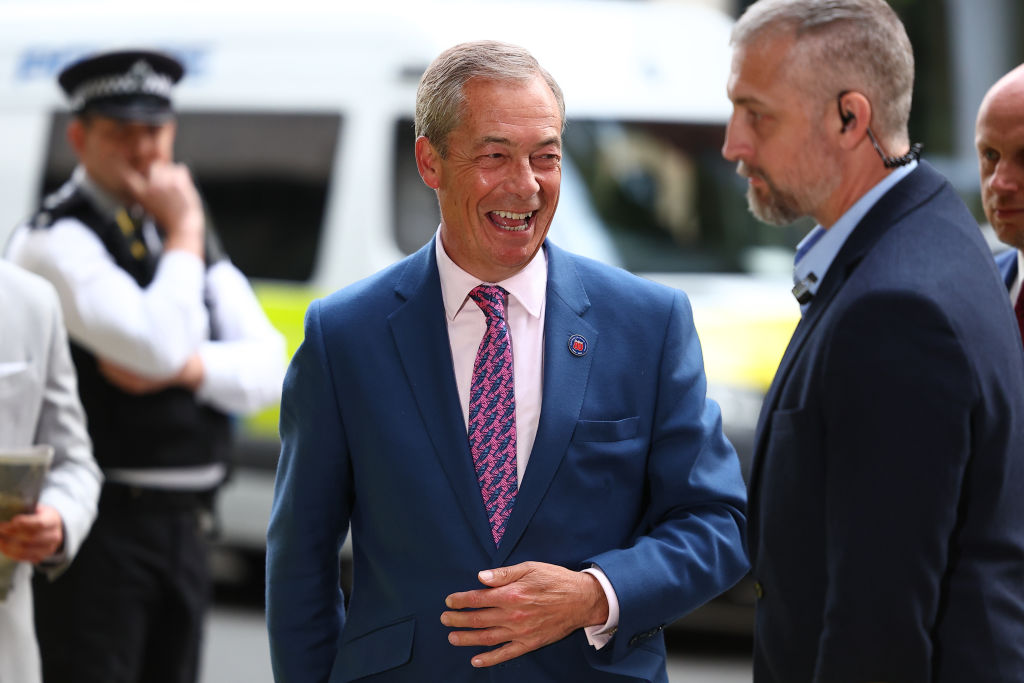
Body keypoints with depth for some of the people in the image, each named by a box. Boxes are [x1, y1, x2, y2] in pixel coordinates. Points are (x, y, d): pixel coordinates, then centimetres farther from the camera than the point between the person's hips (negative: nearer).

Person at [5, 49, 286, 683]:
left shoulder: (185, 233, 15)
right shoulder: (55, 239, -11)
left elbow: (267, 369, 7)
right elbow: (160, 343, -24)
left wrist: (184, 367, -13)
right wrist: (183, 234, -12)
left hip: (184, 528, 8)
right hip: (100, 528, -8)